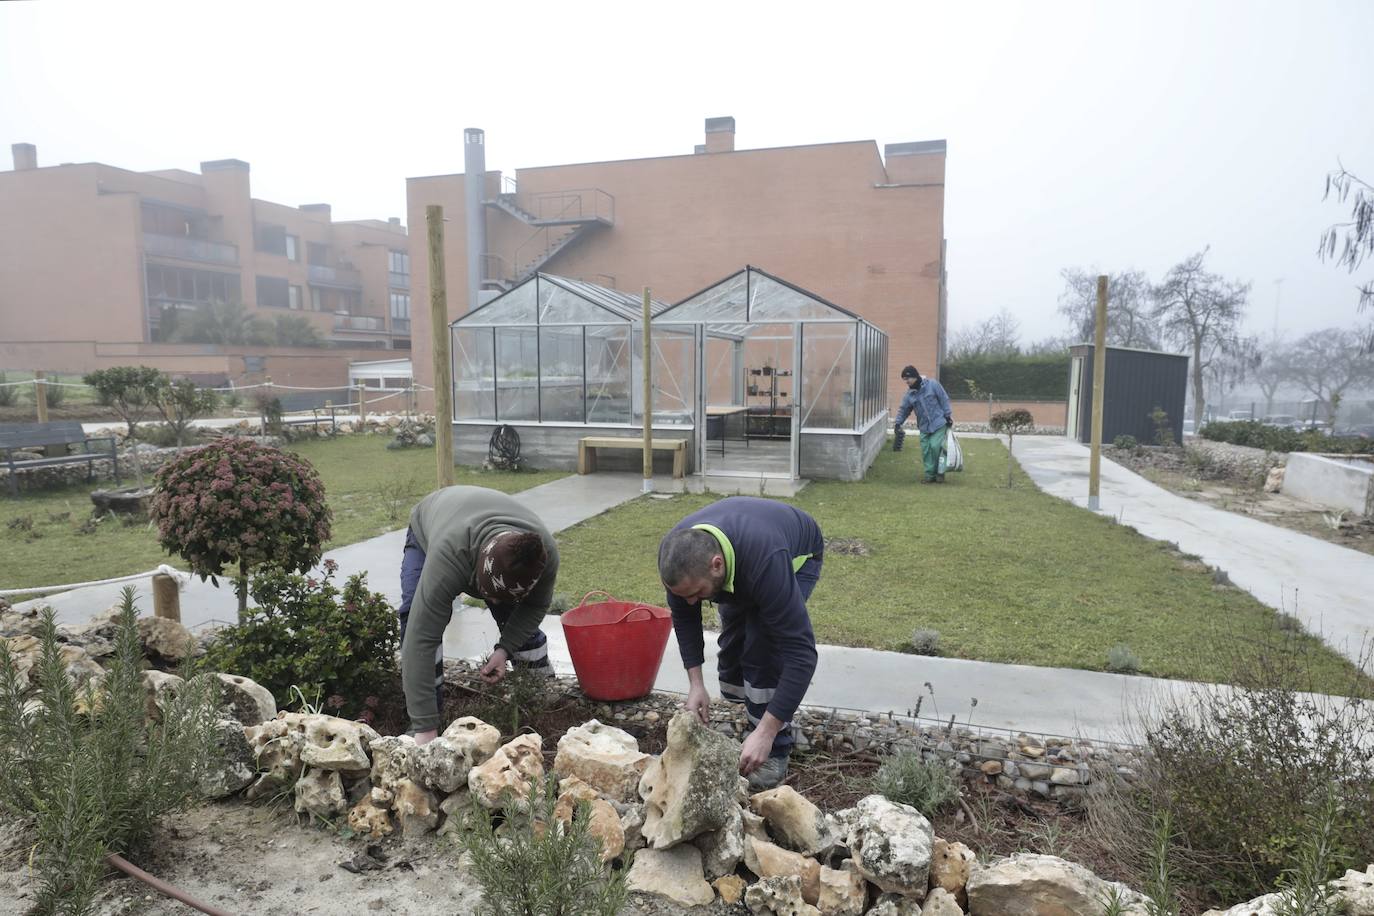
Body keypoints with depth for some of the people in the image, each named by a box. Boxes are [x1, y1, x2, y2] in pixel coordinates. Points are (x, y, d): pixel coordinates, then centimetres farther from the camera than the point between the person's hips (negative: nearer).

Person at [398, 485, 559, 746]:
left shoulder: (545, 554, -36)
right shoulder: (449, 556, -49)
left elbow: (536, 606, -13)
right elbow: (421, 638, -49)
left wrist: (505, 649, -28)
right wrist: (425, 728, -50)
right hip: (428, 535, -3)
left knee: (521, 621, -6)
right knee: (417, 616, -27)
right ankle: (418, 723, -15)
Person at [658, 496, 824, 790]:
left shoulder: (766, 562, -48)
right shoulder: (677, 554, -32)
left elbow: (801, 652, -44)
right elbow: (684, 618, -12)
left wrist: (766, 733, -45)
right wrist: (695, 683, -19)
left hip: (797, 554, -5)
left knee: (763, 647, -19)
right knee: (732, 643, 2)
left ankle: (775, 751, -4)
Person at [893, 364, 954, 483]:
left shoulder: (932, 384, -9)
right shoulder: (909, 394, 3)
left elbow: (944, 400, -5)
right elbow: (903, 410, 10)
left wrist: (948, 416, -6)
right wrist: (898, 424, 0)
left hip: (938, 424, -5)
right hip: (924, 427, 5)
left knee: (935, 446, -14)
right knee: (926, 450, 1)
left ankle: (940, 471, 4)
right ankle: (930, 474, 11)